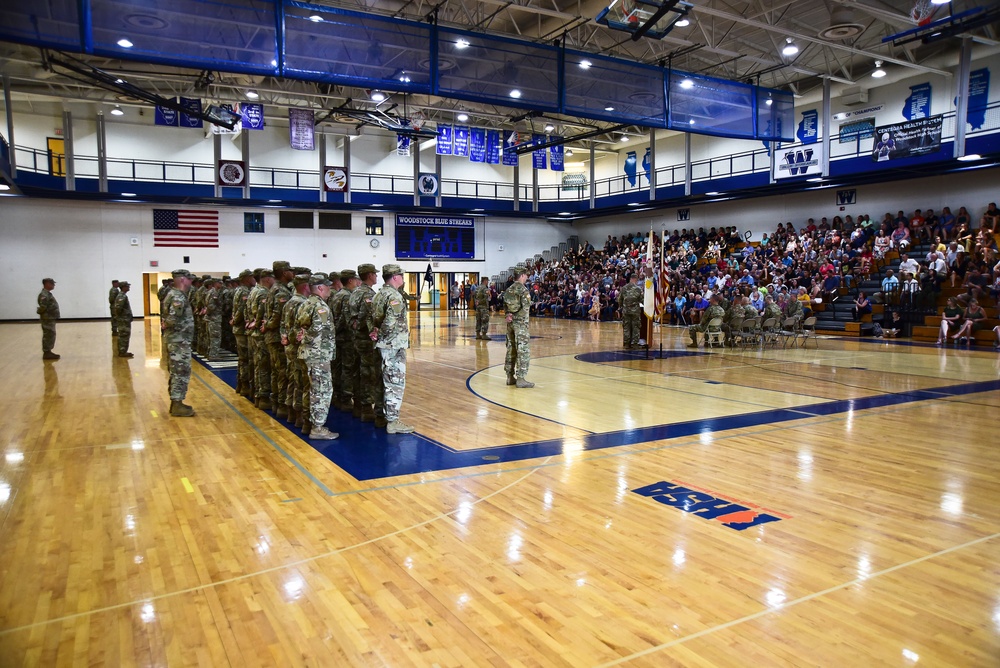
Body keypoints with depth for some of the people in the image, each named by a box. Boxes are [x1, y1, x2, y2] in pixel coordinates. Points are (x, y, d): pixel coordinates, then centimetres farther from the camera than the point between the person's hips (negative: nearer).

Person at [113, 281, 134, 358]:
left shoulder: (122, 295, 14)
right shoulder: (122, 296, -18)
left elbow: (118, 307, 23)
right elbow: (118, 307, -29)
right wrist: (119, 315, -15)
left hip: (124, 320, 10)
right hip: (124, 320, -10)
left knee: (122, 337, 15)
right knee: (124, 336, -6)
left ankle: (122, 351, 21)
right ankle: (123, 352, -2)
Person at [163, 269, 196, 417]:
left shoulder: (173, 294, 14)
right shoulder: (178, 297, -19)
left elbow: (168, 316, 18)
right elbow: (173, 319, -28)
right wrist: (166, 325, -10)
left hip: (176, 340, 10)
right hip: (179, 340, -10)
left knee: (176, 372, 15)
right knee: (181, 373, -5)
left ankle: (175, 402, 22)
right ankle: (177, 406, -1)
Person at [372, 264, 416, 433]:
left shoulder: (379, 295, 13)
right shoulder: (394, 296, -17)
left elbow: (374, 318, 11)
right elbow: (391, 322, -28)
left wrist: (377, 333, -1)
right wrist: (380, 334, -13)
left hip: (384, 345, 10)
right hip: (395, 345, -9)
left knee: (387, 381, 17)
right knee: (396, 383, -4)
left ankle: (385, 415, 26)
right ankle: (393, 421, -1)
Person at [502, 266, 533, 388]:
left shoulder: (509, 289, 12)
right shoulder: (522, 289, -12)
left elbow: (505, 305, 12)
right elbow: (526, 307, -18)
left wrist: (508, 315, 0)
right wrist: (515, 316, -7)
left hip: (510, 322, 8)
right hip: (520, 322, -8)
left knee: (511, 349, 12)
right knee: (523, 350, -5)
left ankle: (510, 377, 17)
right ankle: (520, 379, -6)